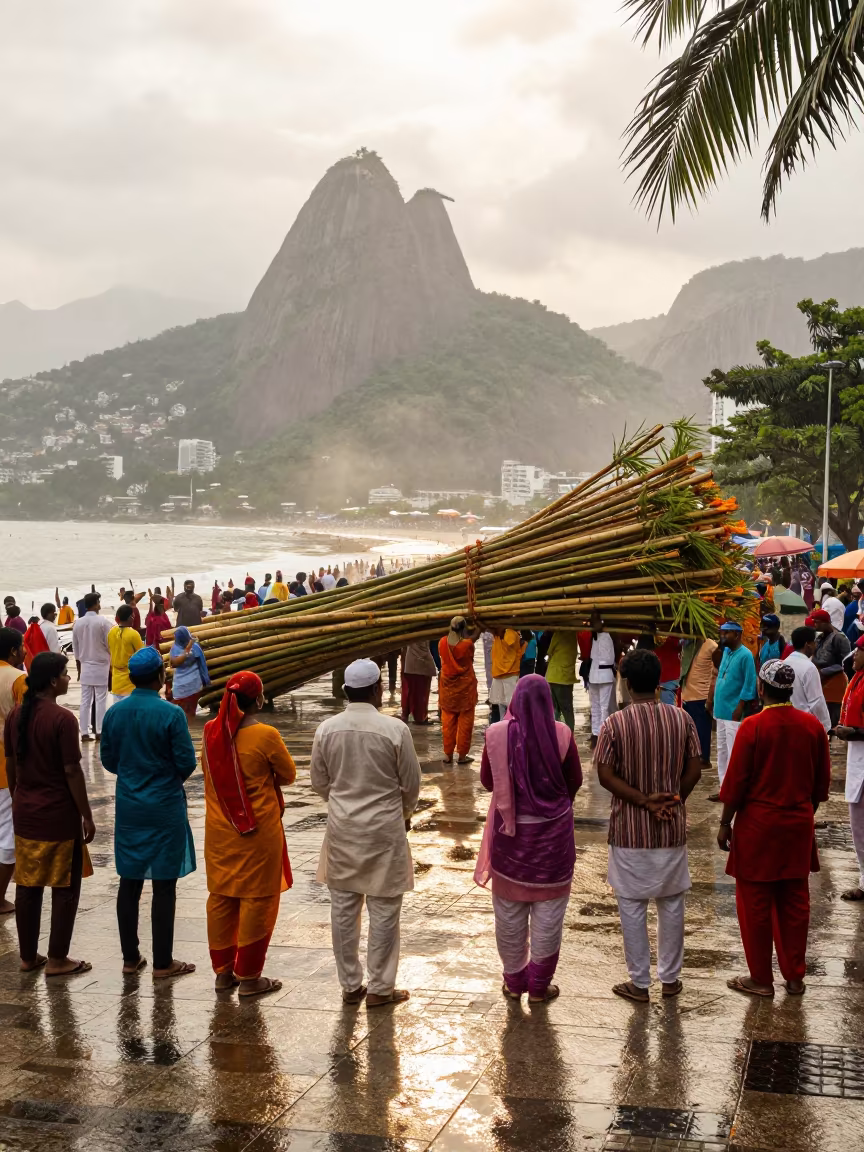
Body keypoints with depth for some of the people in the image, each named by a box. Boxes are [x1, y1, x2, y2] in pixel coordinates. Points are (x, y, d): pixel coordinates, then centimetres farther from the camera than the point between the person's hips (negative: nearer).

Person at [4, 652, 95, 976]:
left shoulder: (15, 715, 2)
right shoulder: (62, 719, -18)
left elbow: (10, 765, 9)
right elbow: (72, 772, -16)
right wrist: (86, 815, -8)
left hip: (25, 814, 7)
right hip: (59, 816, -6)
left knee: (27, 886, 14)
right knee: (65, 888, 6)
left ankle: (28, 956, 23)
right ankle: (56, 960, 11)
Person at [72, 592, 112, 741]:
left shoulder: (77, 623, 2)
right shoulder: (103, 621, -12)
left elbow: (75, 648, 9)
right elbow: (110, 644, -9)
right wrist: (112, 664, 5)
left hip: (85, 666, 4)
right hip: (101, 665, -4)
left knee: (85, 700, 6)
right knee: (100, 700, 2)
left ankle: (84, 732, 6)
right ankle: (99, 731, 4)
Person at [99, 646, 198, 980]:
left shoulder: (114, 713, -1)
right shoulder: (170, 714, -16)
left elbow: (108, 760, 6)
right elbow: (187, 763, -13)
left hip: (128, 807, 5)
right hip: (165, 808, -5)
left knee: (129, 882, 12)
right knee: (164, 885, 3)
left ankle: (130, 958, 21)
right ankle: (163, 963, 10)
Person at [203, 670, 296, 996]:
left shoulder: (211, 731, -2)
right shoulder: (265, 736, -17)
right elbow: (289, 775, -5)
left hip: (219, 831, 5)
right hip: (258, 831, -5)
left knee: (220, 897, 14)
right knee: (256, 900, 5)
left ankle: (223, 971, 24)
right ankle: (249, 977, 11)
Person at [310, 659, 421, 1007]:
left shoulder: (327, 729, -6)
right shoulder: (394, 729, -15)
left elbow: (319, 781, 5)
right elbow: (411, 782, -5)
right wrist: (404, 814, 15)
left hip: (342, 830, 3)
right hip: (383, 831, -3)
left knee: (343, 909, 13)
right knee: (383, 912, 8)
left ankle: (350, 985, 23)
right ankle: (380, 988, 16)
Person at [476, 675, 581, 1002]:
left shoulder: (497, 734, -11)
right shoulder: (561, 734, -13)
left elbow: (487, 781, 1)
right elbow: (575, 781, -1)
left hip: (510, 829, 1)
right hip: (553, 831, -1)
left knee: (509, 911, 16)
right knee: (547, 911, 11)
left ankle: (514, 982, 27)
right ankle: (539, 986, 20)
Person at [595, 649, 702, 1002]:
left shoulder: (615, 724, -12)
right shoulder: (681, 718, -4)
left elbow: (605, 775, -15)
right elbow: (694, 769, -3)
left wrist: (644, 800, -11)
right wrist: (673, 801, 5)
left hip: (630, 829, -3)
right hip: (672, 828, 3)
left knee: (632, 906, 9)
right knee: (671, 903, 16)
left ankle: (639, 983, 17)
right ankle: (670, 978, 26)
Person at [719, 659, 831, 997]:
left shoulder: (752, 727, -16)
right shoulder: (813, 726, -2)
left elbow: (735, 782, -12)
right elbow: (822, 781, 7)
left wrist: (725, 823, -1)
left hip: (758, 825, -4)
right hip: (799, 825, 4)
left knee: (756, 903, 7)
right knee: (794, 903, 14)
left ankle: (761, 979, 15)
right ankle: (794, 977, 22)